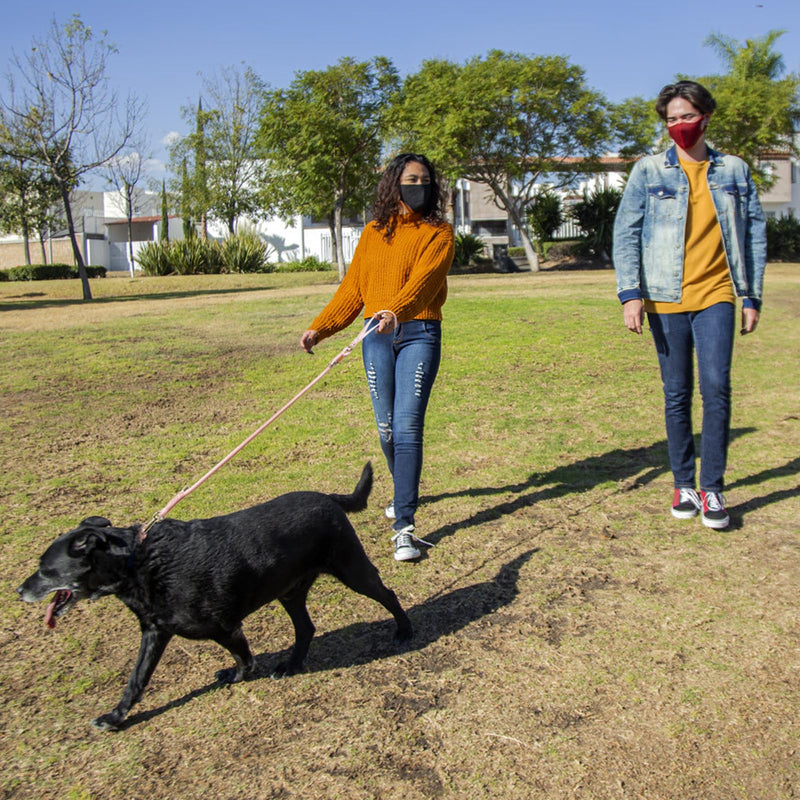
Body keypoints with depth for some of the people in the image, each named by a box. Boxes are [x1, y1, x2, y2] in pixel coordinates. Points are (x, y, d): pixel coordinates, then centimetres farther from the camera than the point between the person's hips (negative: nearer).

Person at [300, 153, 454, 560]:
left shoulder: (438, 232, 3)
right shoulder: (373, 233, 15)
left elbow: (424, 277, -16)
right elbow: (352, 288, 18)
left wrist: (397, 310, -34)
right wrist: (319, 328, 12)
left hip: (418, 334, -3)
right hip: (376, 337, 3)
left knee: (407, 427, -11)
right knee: (386, 428, 6)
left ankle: (404, 526, -8)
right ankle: (405, 492, 34)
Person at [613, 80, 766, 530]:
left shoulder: (734, 171, 10)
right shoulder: (649, 171, 5)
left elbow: (755, 234, 12)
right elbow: (626, 232, 1)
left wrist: (753, 297, 7)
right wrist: (630, 293, -10)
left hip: (716, 295, 0)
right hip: (666, 299, 0)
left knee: (717, 386, -12)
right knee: (677, 395, 6)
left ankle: (713, 489, 0)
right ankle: (684, 485, 19)